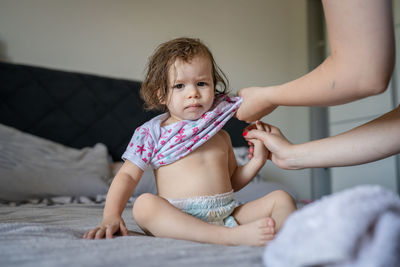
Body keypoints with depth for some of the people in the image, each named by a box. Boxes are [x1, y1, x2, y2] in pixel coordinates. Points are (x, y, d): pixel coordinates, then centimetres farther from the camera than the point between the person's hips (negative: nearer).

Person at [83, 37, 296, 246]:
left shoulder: (221, 136, 17)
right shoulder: (152, 133, 6)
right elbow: (127, 176, 3)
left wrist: (258, 159, 8)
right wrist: (111, 216, -12)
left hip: (227, 215, 4)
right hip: (178, 220, -4)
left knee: (281, 198, -8)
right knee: (145, 204, -34)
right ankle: (234, 237, -40)